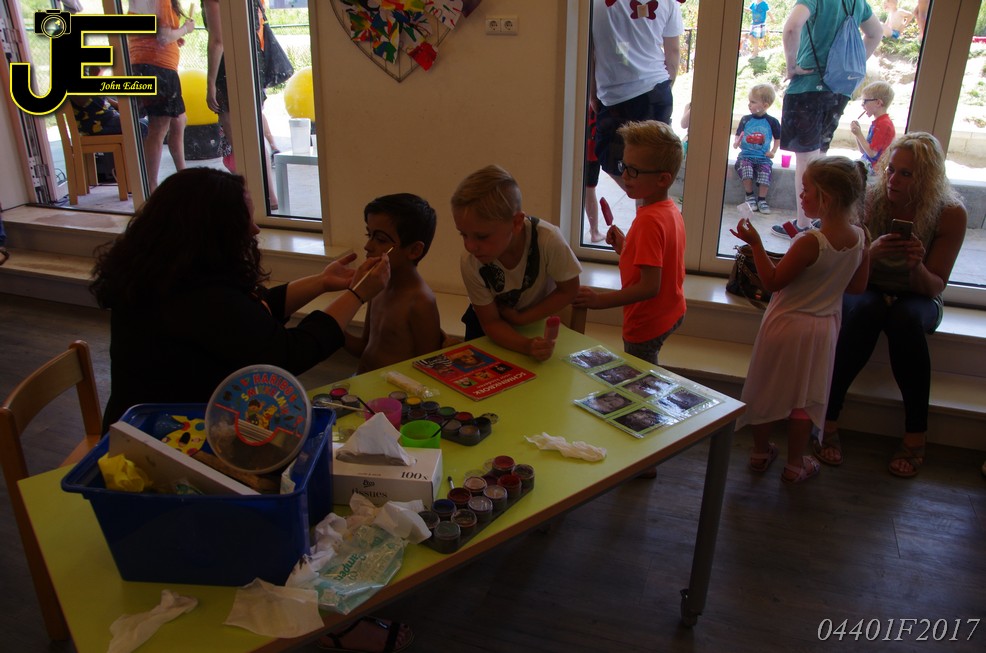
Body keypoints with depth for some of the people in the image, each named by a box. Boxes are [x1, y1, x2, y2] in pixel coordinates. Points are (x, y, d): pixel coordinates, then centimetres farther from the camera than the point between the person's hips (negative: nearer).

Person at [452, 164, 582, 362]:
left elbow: (568, 290, -18)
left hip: (536, 318, -1)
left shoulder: (548, 239, -37)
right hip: (499, 325, 1)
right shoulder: (470, 263, -31)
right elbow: (490, 322, -20)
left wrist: (521, 318, -22)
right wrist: (527, 346, -38)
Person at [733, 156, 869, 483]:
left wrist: (755, 243, -16)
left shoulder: (810, 243, -26)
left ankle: (761, 452, 31)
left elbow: (773, 282, -18)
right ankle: (795, 464, 27)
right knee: (805, 398, 17)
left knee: (766, 391, 15)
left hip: (786, 325, -5)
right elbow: (858, 286, 4)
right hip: (824, 328, 5)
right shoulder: (860, 238, -8)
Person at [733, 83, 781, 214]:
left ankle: (761, 199, -10)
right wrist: (736, 143, -12)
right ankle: (749, 195, -9)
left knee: (765, 170, -28)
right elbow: (738, 137, 9)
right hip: (746, 155, 1)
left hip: (763, 157, 0)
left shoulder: (771, 121, 3)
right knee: (745, 167, -30)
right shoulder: (745, 119, 6)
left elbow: (778, 138, 14)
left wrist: (773, 151, 1)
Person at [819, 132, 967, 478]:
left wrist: (918, 267, -32)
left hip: (916, 298, 0)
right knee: (866, 310, -35)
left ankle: (915, 435, -25)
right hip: (866, 292, 0)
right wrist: (873, 252, -35)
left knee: (905, 318, -35)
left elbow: (935, 287, -9)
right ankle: (827, 420, -30)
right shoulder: (870, 199, -14)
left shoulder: (951, 213, -13)